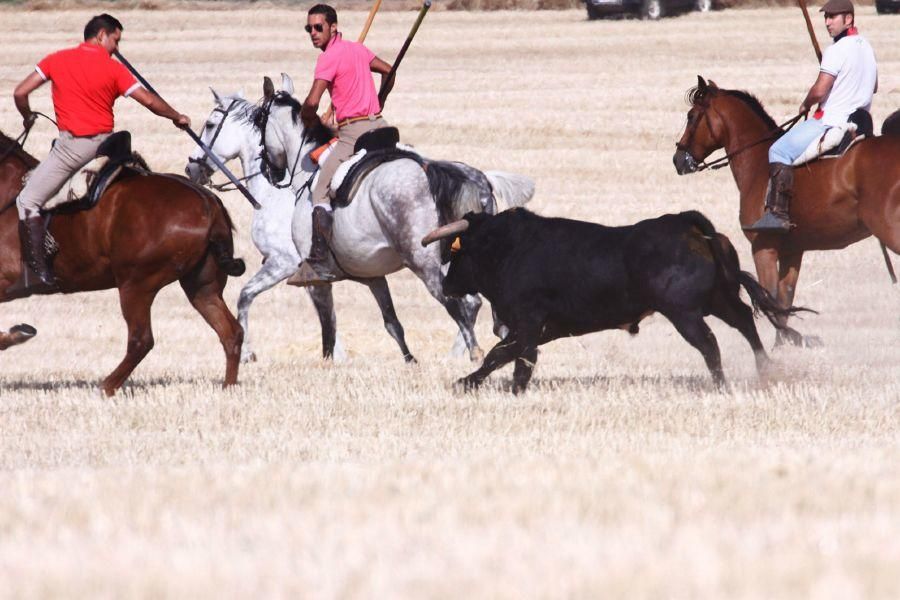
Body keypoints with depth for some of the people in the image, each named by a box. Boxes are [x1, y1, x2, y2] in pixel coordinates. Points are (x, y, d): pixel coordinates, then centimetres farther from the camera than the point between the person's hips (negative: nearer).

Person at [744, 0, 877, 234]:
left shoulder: (837, 50, -17)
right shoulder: (866, 48, 13)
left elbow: (819, 90, -22)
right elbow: (874, 87, 28)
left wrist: (805, 105, -2)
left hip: (832, 122, -10)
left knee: (780, 151, -11)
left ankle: (778, 214, -25)